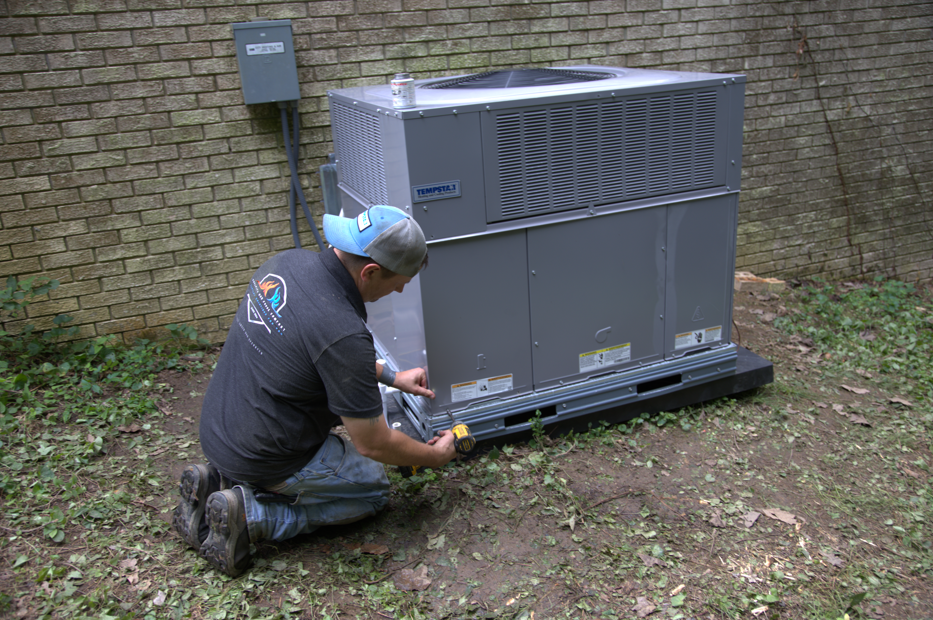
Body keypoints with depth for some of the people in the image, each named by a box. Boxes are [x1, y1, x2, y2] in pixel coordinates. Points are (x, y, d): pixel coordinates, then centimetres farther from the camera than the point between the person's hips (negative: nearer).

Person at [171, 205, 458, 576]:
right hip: (263, 458, -7)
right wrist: (435, 455, 0)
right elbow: (373, 445, -19)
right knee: (373, 490, 14)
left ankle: (219, 481, 13)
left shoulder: (287, 262, -6)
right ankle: (252, 517, -2)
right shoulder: (344, 334, -31)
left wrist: (390, 376, 16)